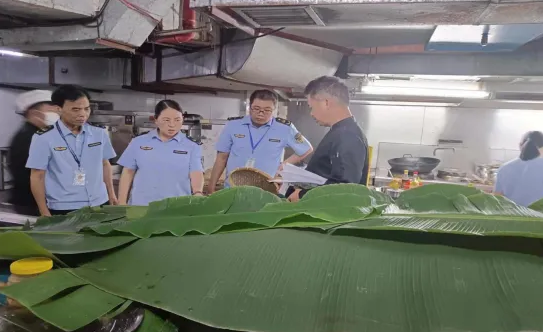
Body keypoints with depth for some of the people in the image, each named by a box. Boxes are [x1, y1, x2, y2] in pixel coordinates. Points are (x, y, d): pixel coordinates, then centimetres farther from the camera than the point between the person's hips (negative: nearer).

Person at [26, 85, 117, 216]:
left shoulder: (100, 134, 2)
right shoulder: (44, 138, -8)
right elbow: (37, 177, -4)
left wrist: (111, 194, 13)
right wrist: (45, 214, -5)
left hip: (99, 205, 4)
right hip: (62, 210, -3)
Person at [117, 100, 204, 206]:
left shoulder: (192, 146, 1)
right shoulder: (138, 142, 5)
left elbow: (196, 173, -8)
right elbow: (128, 173, 9)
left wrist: (198, 193, -28)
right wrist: (122, 204, 6)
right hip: (142, 206, 1)